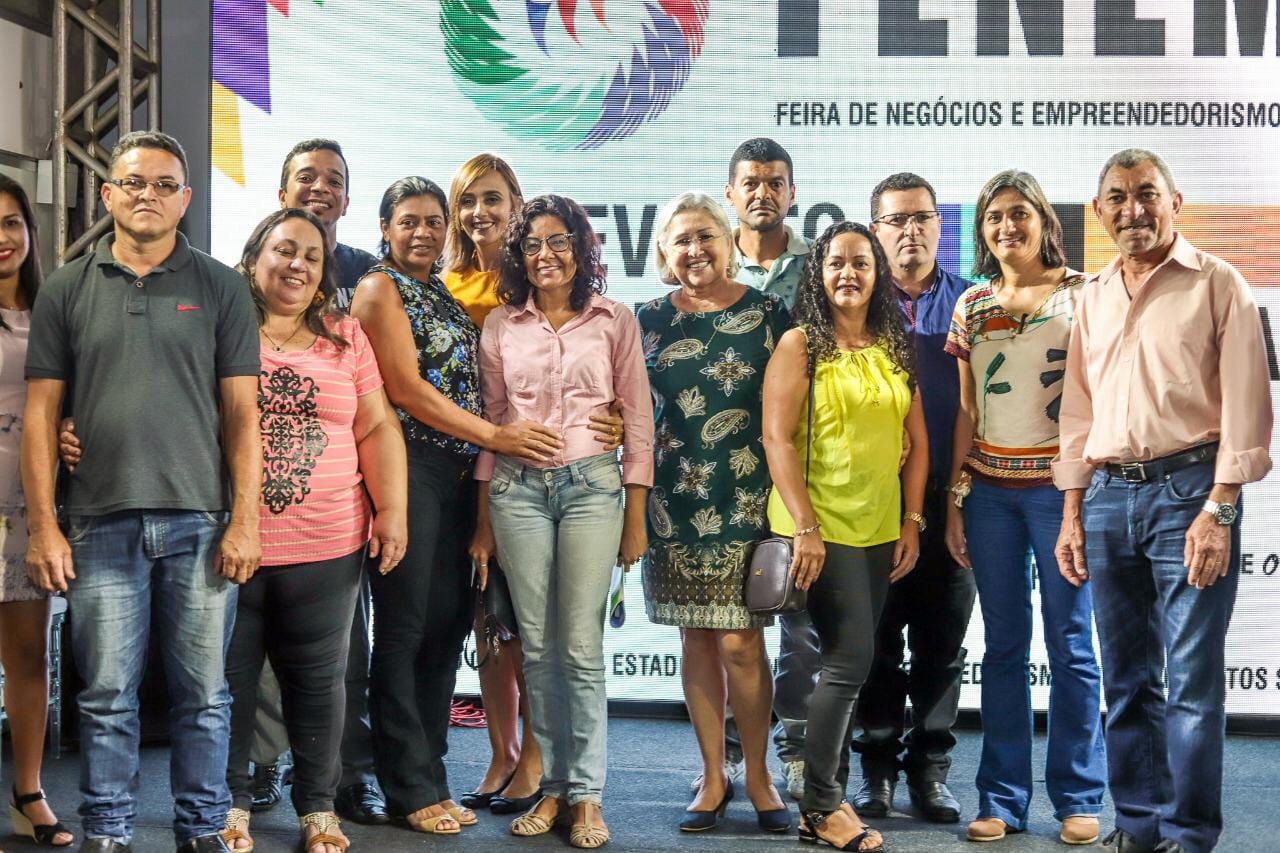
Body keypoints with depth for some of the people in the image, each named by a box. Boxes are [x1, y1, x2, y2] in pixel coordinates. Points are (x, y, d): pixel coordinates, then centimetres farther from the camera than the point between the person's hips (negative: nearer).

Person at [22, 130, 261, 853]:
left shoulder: (220, 288, 7)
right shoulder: (68, 290, 9)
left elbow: (242, 412, 3)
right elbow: (41, 413, 8)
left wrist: (245, 520, -4)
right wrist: (43, 526, 0)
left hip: (200, 523, -1)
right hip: (101, 524, 1)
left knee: (203, 692, 4)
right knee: (107, 695, 5)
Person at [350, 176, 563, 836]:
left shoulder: (447, 299, 20)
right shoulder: (380, 290, -2)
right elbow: (405, 388, -10)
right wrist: (496, 435, -10)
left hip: (457, 475, 7)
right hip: (408, 466, -7)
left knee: (447, 626, 7)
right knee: (404, 628, -3)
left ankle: (428, 775, 15)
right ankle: (411, 788, 3)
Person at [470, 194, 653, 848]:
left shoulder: (614, 321, 4)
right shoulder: (500, 326, 9)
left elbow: (638, 420, 4)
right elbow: (489, 422, 11)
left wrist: (636, 516, 0)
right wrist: (484, 521, 9)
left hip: (591, 485, -2)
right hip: (517, 488, 2)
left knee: (581, 648, -4)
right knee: (537, 648, 5)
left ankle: (586, 795, 5)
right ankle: (553, 788, 15)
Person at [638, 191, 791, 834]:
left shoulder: (767, 313, 0)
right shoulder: (651, 319, 6)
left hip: (747, 498, -2)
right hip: (675, 502, 3)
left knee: (739, 642, -4)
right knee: (696, 639, 8)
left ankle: (758, 775, 15)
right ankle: (713, 777, 21)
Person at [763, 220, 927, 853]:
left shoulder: (895, 349, 11)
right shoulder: (800, 345, -5)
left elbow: (916, 440, 12)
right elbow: (777, 438, -10)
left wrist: (911, 522, 5)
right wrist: (804, 528, -16)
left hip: (880, 529, 6)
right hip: (819, 528, -5)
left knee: (848, 663, 9)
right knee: (850, 657, -9)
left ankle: (827, 799, 19)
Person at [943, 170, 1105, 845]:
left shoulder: (1083, 294, 1)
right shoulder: (972, 306, 11)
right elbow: (967, 411, 12)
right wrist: (954, 498, 7)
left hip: (1061, 486, -3)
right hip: (990, 488, 3)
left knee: (1071, 644, 2)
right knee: (1003, 645, 8)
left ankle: (1078, 797, 13)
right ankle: (1002, 799, 15)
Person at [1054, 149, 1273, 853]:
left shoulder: (1216, 284, -1)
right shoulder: (1094, 298, 15)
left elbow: (1245, 405, -7)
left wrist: (1219, 509, -14)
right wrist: (1072, 515, 12)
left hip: (1187, 489, -5)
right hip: (1108, 496, 5)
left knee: (1191, 680, -4)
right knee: (1126, 679, 10)